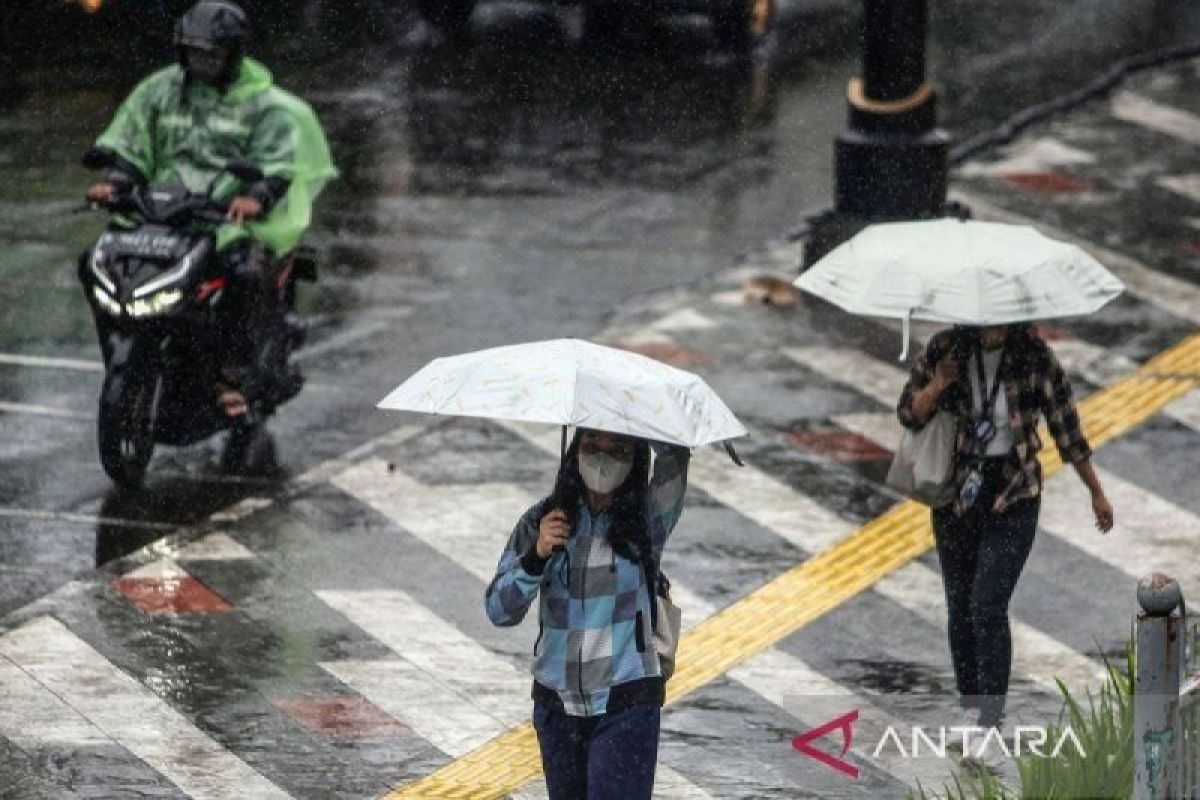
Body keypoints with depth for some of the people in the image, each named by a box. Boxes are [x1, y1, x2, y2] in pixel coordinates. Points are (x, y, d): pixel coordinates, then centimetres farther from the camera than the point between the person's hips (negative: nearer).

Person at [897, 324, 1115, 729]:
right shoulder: (945, 349, -7)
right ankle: (969, 709, 26)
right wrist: (936, 387, -20)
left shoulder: (1034, 356, -12)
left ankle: (991, 721, -12)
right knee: (959, 610, 9)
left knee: (989, 606, -15)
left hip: (1012, 501, -3)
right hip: (958, 497, 3)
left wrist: (1097, 493, 6)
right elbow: (909, 415, 1)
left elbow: (1066, 424, -2)